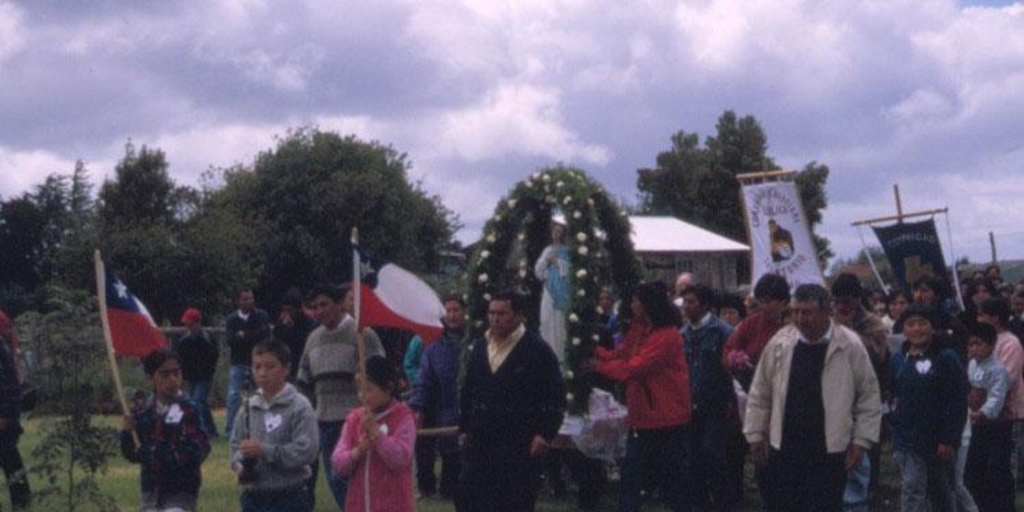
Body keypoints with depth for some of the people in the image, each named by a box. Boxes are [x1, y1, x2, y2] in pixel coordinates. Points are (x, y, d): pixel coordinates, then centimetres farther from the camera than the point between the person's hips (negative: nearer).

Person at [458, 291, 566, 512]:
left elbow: (555, 396, -9)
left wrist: (545, 433, -16)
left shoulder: (537, 350, -7)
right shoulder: (479, 347, 11)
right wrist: (464, 427, 13)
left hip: (519, 445, -5)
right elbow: (468, 391, 19)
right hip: (480, 441, 5)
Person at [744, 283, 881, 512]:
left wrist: (861, 440, -3)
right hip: (784, 448, 2)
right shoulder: (780, 343, -1)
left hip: (830, 449, -2)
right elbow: (759, 395, 8)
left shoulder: (850, 345, -7)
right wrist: (756, 435, 7)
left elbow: (869, 397, 0)